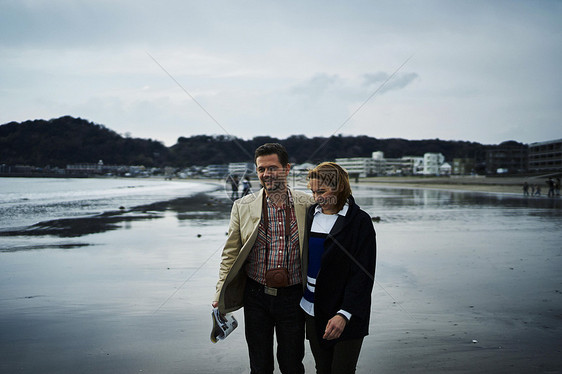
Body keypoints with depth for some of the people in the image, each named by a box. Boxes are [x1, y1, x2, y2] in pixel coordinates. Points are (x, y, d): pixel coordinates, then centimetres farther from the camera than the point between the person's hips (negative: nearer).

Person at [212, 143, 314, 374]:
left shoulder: (307, 205, -3)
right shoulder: (243, 206, 0)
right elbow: (230, 253, 2)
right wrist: (221, 293, -5)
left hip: (292, 297, -1)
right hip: (256, 296, 1)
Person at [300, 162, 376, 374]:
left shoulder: (359, 221, -9)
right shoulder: (309, 215, 7)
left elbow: (363, 274, -12)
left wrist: (344, 314, -20)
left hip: (347, 315, -5)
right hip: (313, 310, 5)